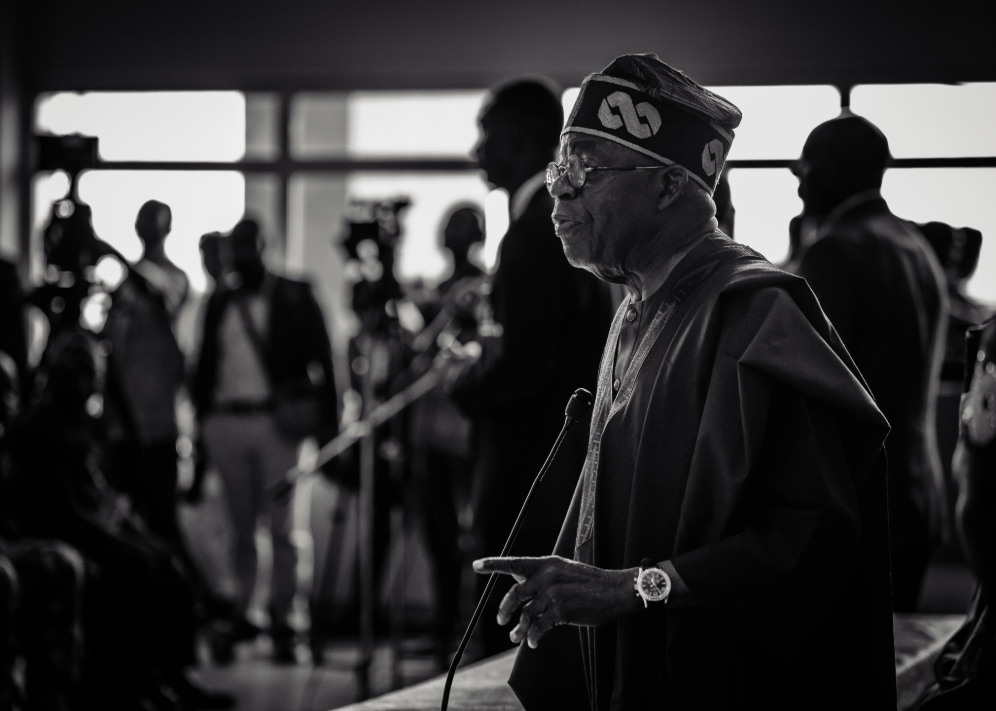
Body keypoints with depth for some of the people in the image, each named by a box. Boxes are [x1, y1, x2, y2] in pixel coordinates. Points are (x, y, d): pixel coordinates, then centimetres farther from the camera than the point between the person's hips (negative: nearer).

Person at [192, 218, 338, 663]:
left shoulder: (293, 298, 4)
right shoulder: (220, 304, 15)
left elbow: (322, 359, 1)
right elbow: (205, 365, 17)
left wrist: (326, 421, -6)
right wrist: (201, 416, 7)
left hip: (276, 422, -3)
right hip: (226, 422, 3)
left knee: (281, 528, -4)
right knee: (240, 530, 6)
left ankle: (282, 625, -1)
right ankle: (237, 620, 10)